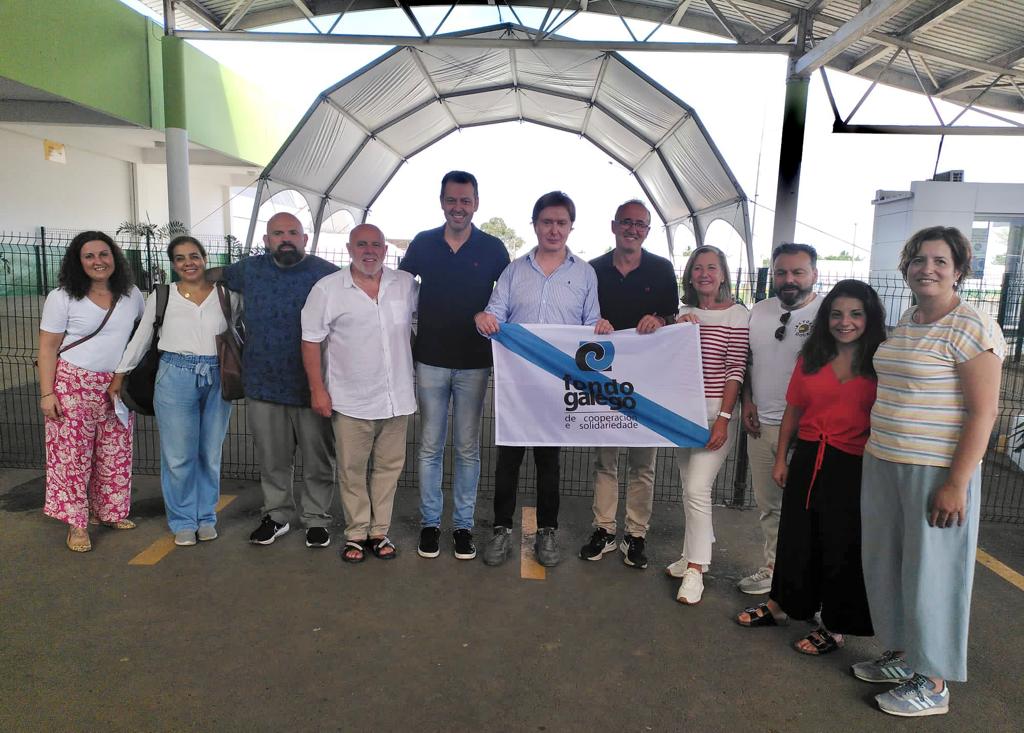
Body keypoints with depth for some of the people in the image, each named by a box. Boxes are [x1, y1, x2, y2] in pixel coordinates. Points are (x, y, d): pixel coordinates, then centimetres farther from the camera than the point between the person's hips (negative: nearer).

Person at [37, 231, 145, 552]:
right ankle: (77, 524, 9)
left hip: (117, 386, 4)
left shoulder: (131, 295, 6)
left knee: (115, 454, 9)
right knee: (72, 453, -1)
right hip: (73, 384, -4)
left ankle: (110, 511, 25)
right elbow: (48, 347, -4)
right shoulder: (62, 298, -4)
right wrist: (47, 393, -10)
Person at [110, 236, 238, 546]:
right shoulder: (162, 296, 3)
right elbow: (141, 337, 11)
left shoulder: (226, 294, 3)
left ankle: (206, 517, 25)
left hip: (218, 379, 1)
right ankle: (183, 521, 20)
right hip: (175, 378, -1)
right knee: (179, 456, 3)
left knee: (211, 454, 10)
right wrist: (119, 375, 12)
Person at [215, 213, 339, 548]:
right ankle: (276, 515, 31)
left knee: (318, 460, 7)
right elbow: (216, 275, 29)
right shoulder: (250, 269, 7)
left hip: (312, 386, -3)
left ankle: (317, 519, 23)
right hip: (263, 384, 3)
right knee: (273, 460, 14)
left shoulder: (326, 274, -5)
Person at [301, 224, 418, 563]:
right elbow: (311, 340, -1)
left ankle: (380, 532, 24)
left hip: (396, 397, 3)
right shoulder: (327, 289, -4)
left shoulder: (406, 284, 3)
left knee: (389, 467, 11)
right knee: (352, 470, 7)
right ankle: (356, 534, 22)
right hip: (351, 401, -2)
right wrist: (317, 389, -5)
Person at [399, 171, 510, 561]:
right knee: (430, 446, 7)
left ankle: (463, 525, 20)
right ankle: (430, 522, 21)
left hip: (474, 363, -1)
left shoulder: (493, 248, 0)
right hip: (430, 360, 1)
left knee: (468, 448, 7)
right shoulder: (423, 243, 2)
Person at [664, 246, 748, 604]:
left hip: (715, 413, -6)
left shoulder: (737, 315, -7)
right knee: (689, 487, 13)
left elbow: (736, 370, -11)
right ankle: (696, 552, 28)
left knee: (697, 489, -10)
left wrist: (723, 419, -16)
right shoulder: (684, 312, 11)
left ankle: (695, 570, 1)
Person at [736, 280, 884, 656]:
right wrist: (781, 458, 9)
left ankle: (835, 628, 27)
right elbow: (793, 411, 10)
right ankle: (782, 605, 37)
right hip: (808, 459, 4)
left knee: (842, 546, 9)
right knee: (796, 536, 18)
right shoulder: (811, 358, 6)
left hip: (854, 467, -4)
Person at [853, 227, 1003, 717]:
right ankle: (902, 655, 33)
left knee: (930, 572, 4)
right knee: (885, 563, 14)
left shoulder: (972, 327, -12)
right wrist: (877, 453, 13)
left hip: (937, 471, -7)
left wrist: (957, 483, -19)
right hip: (883, 463, 7)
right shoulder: (903, 324, 11)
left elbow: (983, 411, -15)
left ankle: (933, 684, 21)